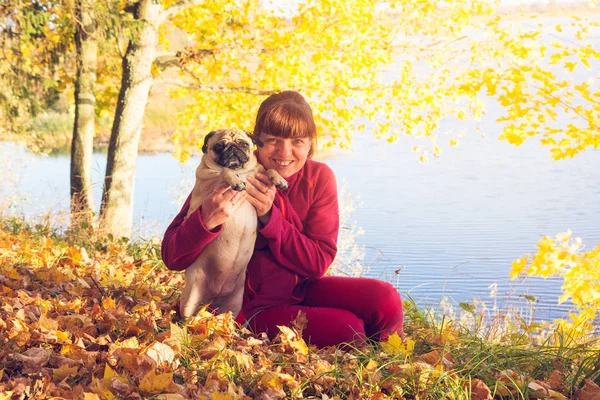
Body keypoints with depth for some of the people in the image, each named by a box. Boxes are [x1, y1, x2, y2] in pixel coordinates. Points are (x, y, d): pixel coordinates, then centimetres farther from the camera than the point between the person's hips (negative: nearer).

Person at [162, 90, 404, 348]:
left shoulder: (318, 178, -4)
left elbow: (318, 264, -9)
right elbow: (172, 257, -15)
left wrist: (269, 217, -22)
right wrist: (207, 219, -36)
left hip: (303, 288, 4)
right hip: (253, 306, -4)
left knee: (385, 300, -19)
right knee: (348, 328, -25)